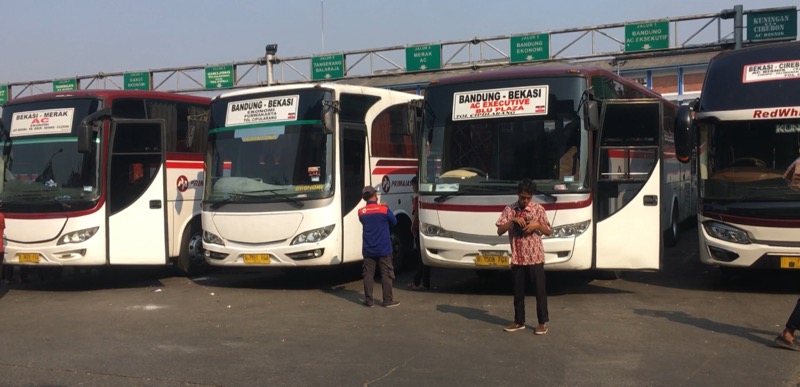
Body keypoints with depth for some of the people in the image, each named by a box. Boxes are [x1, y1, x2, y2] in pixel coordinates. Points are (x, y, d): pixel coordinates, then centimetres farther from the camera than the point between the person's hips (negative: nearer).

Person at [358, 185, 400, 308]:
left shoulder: (361, 212, -1)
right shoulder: (384, 210, -10)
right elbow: (394, 222, 5)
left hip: (368, 250, 3)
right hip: (383, 249, -2)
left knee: (368, 274, 7)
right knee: (386, 274, 4)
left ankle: (369, 300, 8)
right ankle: (388, 300, 6)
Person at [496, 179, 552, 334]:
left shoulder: (538, 208, -1)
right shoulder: (509, 209, 2)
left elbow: (548, 231, 2)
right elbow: (499, 231, -4)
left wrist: (537, 224, -16)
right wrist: (513, 220, -18)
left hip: (535, 257, -2)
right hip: (517, 257, 2)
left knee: (540, 290, 2)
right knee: (518, 291, 10)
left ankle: (543, 322, 10)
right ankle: (519, 321, 21)